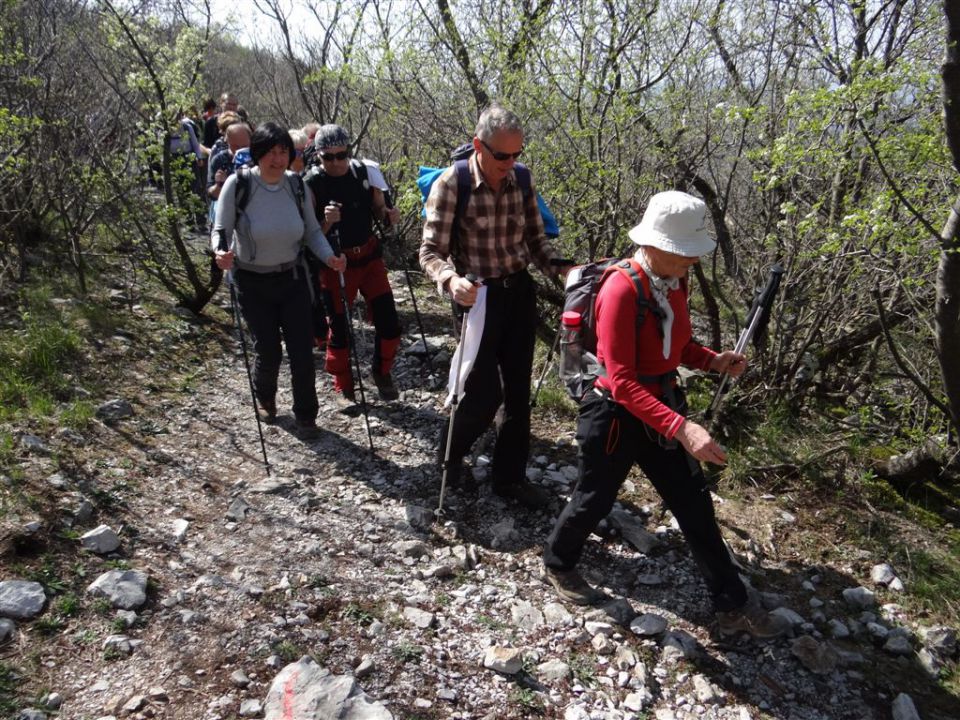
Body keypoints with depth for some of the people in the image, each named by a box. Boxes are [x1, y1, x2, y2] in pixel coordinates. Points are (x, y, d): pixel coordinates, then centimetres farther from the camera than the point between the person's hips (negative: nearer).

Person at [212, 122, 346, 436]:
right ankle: (265, 400, 40)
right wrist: (221, 252, -31)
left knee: (302, 351, -1)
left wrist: (329, 256, -16)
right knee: (268, 352, 5)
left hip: (292, 278, 2)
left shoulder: (297, 186, -6)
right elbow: (220, 230, -9)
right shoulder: (238, 184, -15)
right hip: (253, 283, -2)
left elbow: (312, 231, 3)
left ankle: (305, 416, 22)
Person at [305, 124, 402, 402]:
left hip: (370, 256, 3)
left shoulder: (365, 172, -3)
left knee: (389, 323, 2)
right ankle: (343, 388, 25)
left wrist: (389, 215, -12)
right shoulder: (311, 185, -13)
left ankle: (382, 372, 28)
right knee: (340, 327, 6)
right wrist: (326, 223, -29)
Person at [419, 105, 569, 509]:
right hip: (478, 295, -5)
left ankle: (509, 476, 26)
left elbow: (535, 239, 9)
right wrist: (451, 280, -37)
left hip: (520, 291, 5)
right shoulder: (451, 184, -14)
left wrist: (560, 270, -9)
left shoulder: (521, 181, 1)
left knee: (518, 390, 9)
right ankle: (450, 454, 29)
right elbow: (431, 252, -16)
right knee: (485, 393, -3)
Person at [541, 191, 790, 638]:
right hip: (617, 415, -7)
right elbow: (622, 383, -29)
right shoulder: (621, 290, -26)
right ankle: (557, 564, 44)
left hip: (662, 406, 7)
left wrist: (713, 360, -7)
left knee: (695, 504, 12)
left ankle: (732, 606, 27)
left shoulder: (673, 282, -2)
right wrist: (681, 428, -37)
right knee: (596, 499, 14)